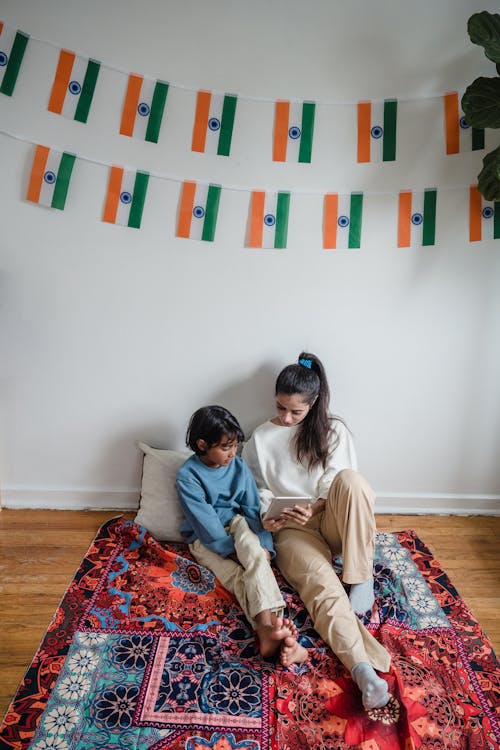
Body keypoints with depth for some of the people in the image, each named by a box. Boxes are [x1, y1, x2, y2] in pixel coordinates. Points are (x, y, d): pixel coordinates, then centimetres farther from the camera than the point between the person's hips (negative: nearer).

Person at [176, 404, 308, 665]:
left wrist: (262, 545, -18)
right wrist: (233, 549, -24)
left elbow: (252, 509, -4)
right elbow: (205, 522, -18)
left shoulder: (238, 465, -2)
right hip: (205, 539, -1)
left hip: (236, 525, 2)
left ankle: (268, 628, -48)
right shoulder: (187, 475, -14)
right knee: (238, 577, -28)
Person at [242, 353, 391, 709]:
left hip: (331, 522, 1)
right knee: (323, 584, -32)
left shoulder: (333, 431, 2)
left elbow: (341, 488, -2)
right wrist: (265, 520, -11)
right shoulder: (261, 438, 3)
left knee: (350, 479, -32)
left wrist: (313, 508, -20)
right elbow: (257, 492, 9)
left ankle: (362, 580, -22)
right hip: (292, 530, -1)